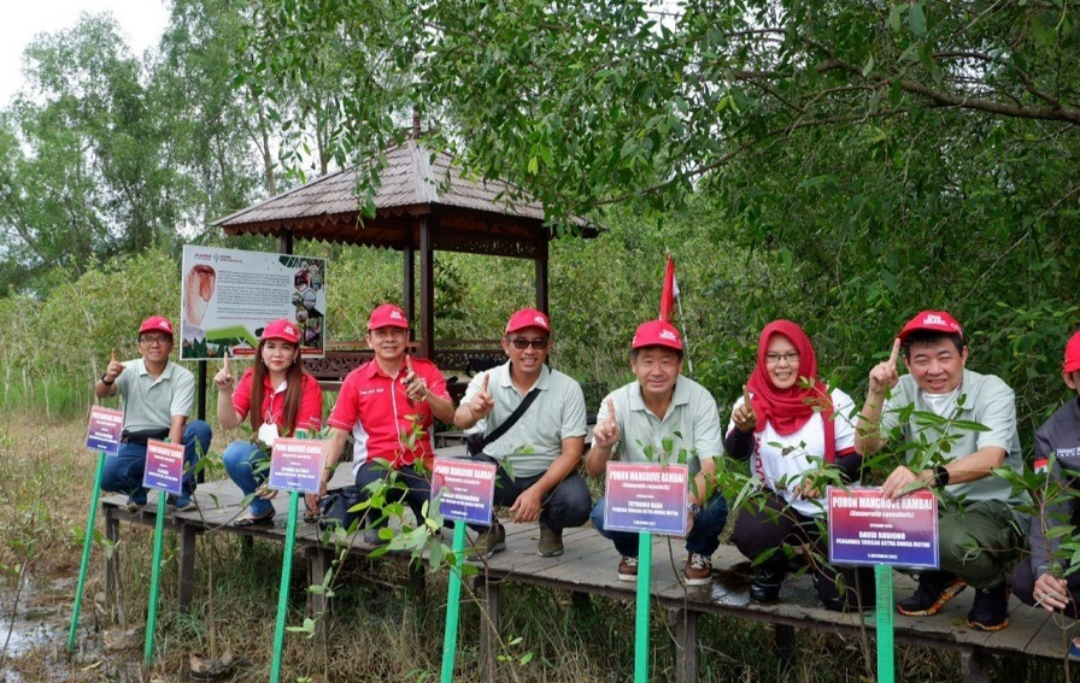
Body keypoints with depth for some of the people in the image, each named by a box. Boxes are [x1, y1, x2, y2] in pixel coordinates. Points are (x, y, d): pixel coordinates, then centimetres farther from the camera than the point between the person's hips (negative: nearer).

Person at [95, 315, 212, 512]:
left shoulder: (183, 377, -6)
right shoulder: (128, 370, -1)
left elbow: (178, 420, -18)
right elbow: (100, 393, -18)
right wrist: (107, 379, -43)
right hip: (135, 445, 1)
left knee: (200, 429, -29)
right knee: (107, 477, -27)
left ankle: (182, 491, -12)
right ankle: (138, 487, 9)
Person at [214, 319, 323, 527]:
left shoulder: (308, 385, -12)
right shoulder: (252, 379, 0)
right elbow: (230, 422, -9)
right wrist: (224, 391, -26)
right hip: (263, 455, 3)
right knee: (233, 454, -26)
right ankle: (260, 508, 1)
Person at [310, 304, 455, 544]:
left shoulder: (426, 370, 4)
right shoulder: (356, 380, 3)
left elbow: (449, 416, -7)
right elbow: (337, 436, 1)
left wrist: (425, 393, -26)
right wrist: (321, 479, -10)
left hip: (419, 464, 0)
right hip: (375, 463, 0)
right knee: (375, 487, -36)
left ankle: (427, 523, 8)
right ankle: (375, 522, 1)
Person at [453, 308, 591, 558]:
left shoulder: (568, 388, -11)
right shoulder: (487, 381, -8)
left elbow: (572, 453, -13)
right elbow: (459, 420, -26)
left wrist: (537, 491, -27)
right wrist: (473, 412, -51)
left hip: (548, 474, -1)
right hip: (497, 472, 1)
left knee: (576, 504, -31)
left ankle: (550, 526, 8)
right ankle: (489, 531, 6)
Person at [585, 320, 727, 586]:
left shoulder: (700, 399, -18)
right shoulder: (617, 402, -14)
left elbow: (711, 467, -23)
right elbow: (593, 471, -14)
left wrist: (689, 505, -45)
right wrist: (603, 447, -39)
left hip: (690, 494, -1)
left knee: (712, 509, -33)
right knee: (602, 514, -28)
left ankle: (700, 554, 6)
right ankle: (631, 552, 10)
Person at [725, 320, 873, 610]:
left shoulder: (833, 399, -6)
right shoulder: (751, 401, -3)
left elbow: (857, 457, -8)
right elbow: (735, 452, -16)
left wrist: (826, 474, -29)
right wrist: (743, 428, -39)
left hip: (832, 513, 0)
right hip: (777, 507, 0)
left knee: (850, 599, -10)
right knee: (745, 530, -33)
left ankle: (818, 562, 27)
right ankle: (772, 567, 6)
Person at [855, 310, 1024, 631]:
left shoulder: (992, 391, -15)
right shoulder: (904, 391, -3)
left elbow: (990, 460, -32)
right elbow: (866, 448, -11)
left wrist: (928, 476, -51)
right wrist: (876, 393, -27)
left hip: (993, 507, -4)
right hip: (932, 505, 4)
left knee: (952, 540, -37)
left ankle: (993, 584, 2)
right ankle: (939, 576, 6)